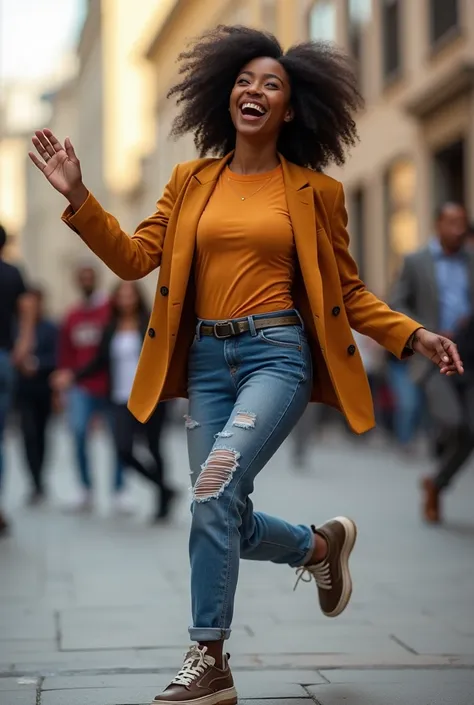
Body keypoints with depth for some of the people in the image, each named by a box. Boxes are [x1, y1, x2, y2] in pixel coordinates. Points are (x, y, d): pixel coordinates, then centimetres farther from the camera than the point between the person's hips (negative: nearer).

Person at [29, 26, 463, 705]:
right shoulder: (192, 181, 11)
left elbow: (347, 290, 10)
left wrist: (412, 334, -2)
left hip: (278, 352, -4)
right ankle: (320, 545, 37)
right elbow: (135, 257, 5)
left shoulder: (314, 190, 4)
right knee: (226, 520, 4)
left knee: (215, 490, -23)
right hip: (207, 360, 4)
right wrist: (78, 196, -6)